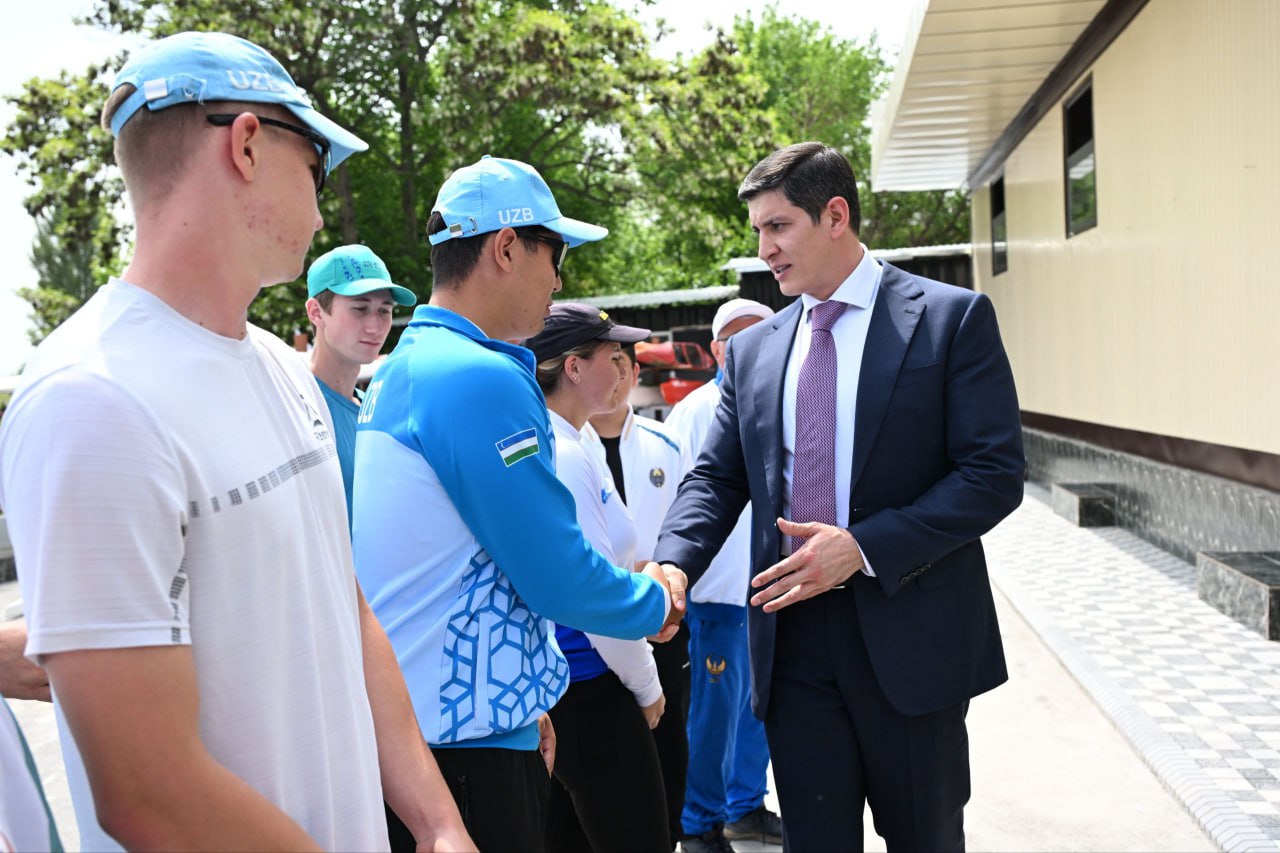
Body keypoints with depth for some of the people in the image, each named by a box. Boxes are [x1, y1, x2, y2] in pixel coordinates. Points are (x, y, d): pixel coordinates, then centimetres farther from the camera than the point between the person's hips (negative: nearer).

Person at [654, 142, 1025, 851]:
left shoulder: (952, 318, -4)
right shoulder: (752, 349, 10)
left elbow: (996, 473, -10)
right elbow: (715, 478, 9)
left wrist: (864, 546, -19)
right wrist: (673, 563, -12)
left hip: (908, 635, -3)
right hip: (792, 638, 4)